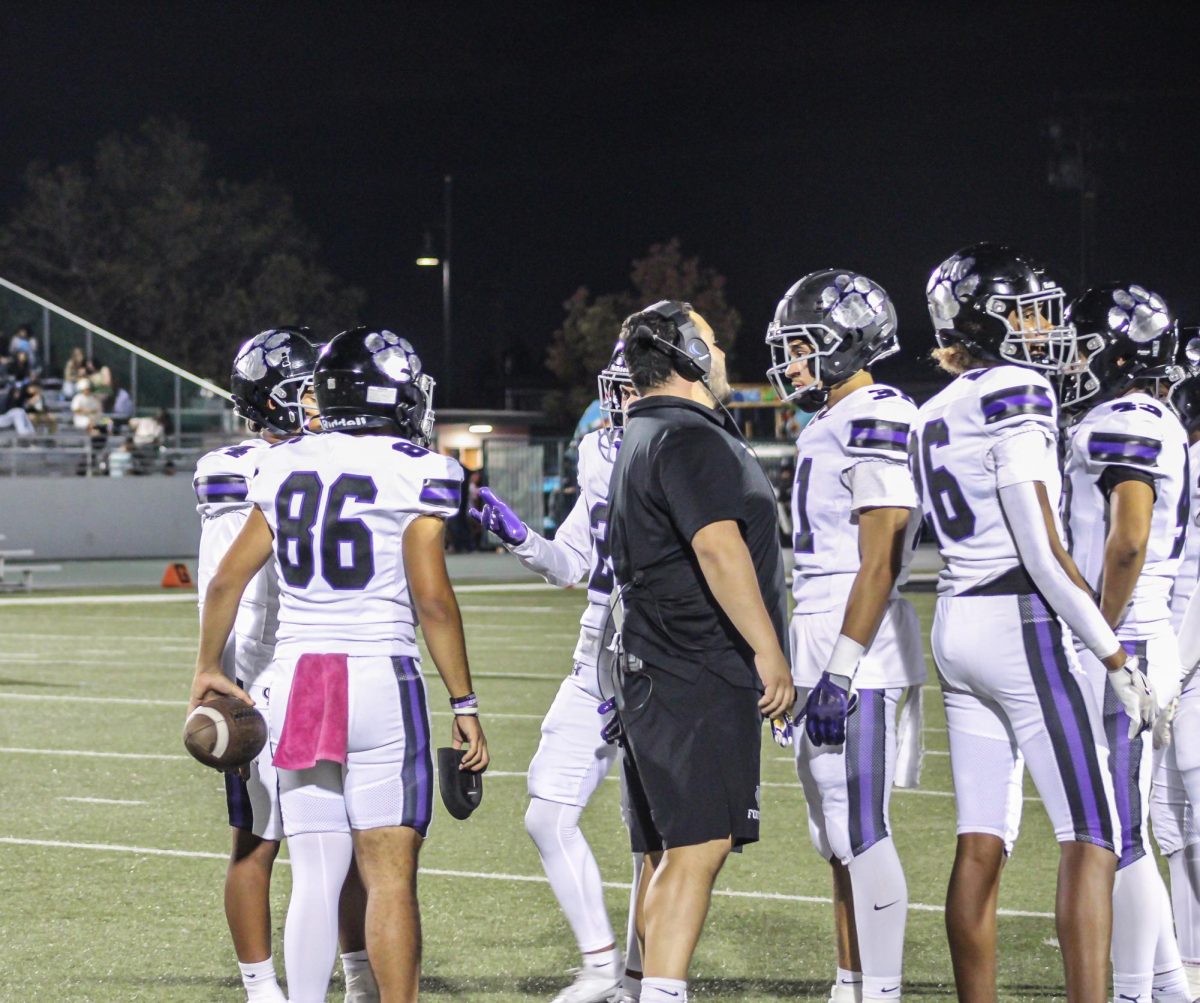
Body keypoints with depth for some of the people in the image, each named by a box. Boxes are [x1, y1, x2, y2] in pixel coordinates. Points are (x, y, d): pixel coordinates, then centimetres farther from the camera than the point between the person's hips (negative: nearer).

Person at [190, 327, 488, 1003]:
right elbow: (432, 599, -11)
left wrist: (209, 669, 27)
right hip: (380, 680, -5)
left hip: (296, 684, 5)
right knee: (391, 876, -2)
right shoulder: (414, 473, -6)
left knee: (315, 880, 8)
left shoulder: (286, 468, 9)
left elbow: (227, 581, 13)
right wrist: (465, 704, -5)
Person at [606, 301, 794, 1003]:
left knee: (671, 852, 10)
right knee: (699, 847, -15)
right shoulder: (690, 439, -12)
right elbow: (719, 549, -21)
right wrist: (769, 652, -19)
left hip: (660, 674, 11)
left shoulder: (643, 438, 21)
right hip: (700, 679, -11)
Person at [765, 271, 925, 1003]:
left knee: (861, 831, -8)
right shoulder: (832, 426, 17)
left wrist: (842, 668, -22)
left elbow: (878, 561, -19)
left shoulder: (879, 423, -14)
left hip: (858, 651, -10)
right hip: (825, 651, 10)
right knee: (836, 834, 12)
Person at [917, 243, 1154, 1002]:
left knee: (982, 844, 8)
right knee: (1091, 839, -7)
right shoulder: (1017, 398, -12)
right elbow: (1045, 553, -16)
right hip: (1023, 625, -8)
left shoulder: (936, 416, 13)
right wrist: (1117, 659, -14)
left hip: (956, 623, 8)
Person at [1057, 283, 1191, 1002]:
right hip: (1136, 644, 10)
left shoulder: (1123, 424, -14)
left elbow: (1127, 542, -24)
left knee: (1118, 835, -5)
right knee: (1120, 832, 15)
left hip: (1120, 648, -10)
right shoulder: (1158, 423, 17)